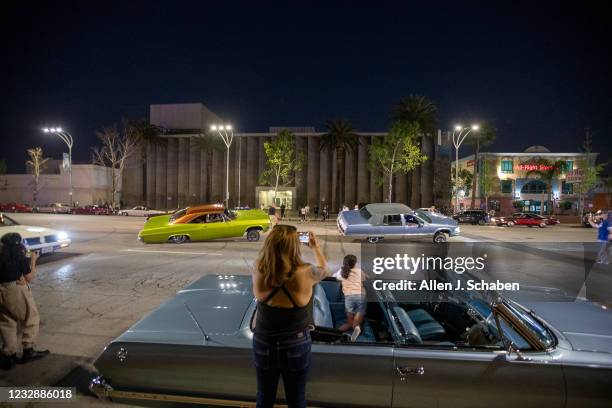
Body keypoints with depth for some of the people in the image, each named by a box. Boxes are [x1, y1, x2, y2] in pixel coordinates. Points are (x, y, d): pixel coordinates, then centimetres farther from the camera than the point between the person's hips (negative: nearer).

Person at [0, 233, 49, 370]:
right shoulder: (20, 257, -7)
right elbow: (29, 278, -2)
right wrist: (33, 261, 6)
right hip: (17, 290, -5)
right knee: (31, 320, 11)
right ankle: (28, 351, 13)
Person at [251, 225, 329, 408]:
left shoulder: (258, 273, -20)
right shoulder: (305, 274, -24)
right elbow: (324, 270, 0)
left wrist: (275, 241, 12)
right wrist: (315, 247, 14)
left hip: (263, 344, 2)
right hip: (296, 346, -2)